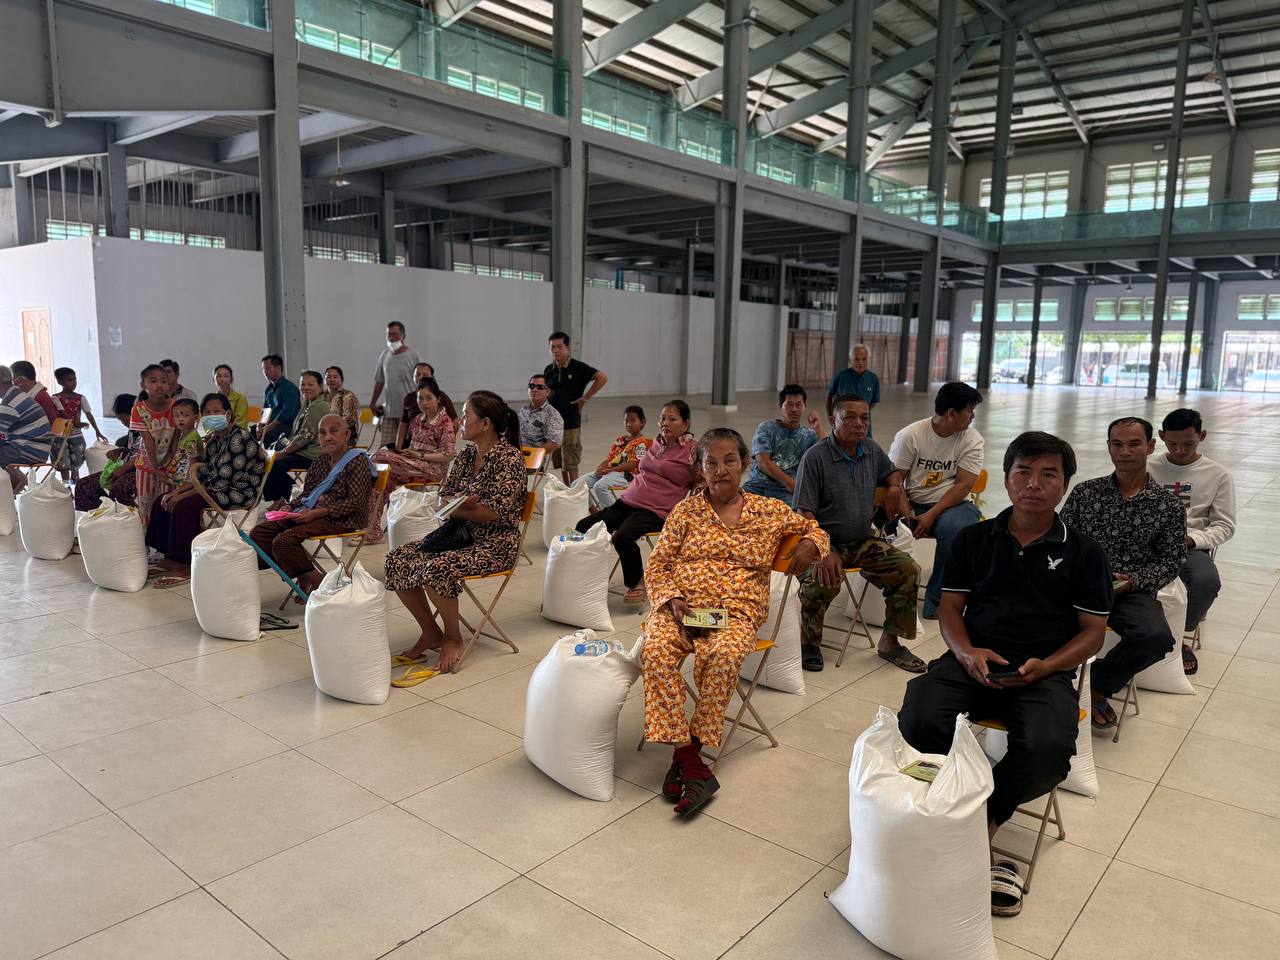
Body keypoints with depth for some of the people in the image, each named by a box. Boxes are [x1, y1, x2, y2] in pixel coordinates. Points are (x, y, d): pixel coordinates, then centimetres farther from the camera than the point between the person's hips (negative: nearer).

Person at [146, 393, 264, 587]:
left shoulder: (239, 439, -19)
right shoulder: (213, 438, 11)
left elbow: (222, 480, -23)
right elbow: (203, 473, 12)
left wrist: (184, 495, -19)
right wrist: (178, 490, -5)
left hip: (239, 493, -10)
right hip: (219, 488, 10)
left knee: (183, 505, -25)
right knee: (164, 502, 5)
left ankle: (187, 567, -14)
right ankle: (168, 557, 10)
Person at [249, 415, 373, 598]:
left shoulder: (358, 461, -5)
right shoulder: (319, 461, 20)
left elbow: (355, 502, -15)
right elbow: (306, 493, 25)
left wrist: (316, 513, -22)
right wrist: (289, 507, 2)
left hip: (341, 520, -9)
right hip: (311, 513, 9)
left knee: (283, 540, -26)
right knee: (259, 532, -2)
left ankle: (312, 580, -9)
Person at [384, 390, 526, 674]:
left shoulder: (509, 457, -14)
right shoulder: (465, 455, 9)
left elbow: (496, 512, -20)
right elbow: (444, 499, 8)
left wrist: (457, 507, -11)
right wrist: (467, 505, -15)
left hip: (494, 544, -8)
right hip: (460, 535, 8)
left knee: (438, 568, -31)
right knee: (397, 560, -6)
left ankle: (453, 638, -6)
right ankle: (431, 633, 7)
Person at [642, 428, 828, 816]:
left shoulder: (769, 511, 13)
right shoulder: (685, 511, 12)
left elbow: (813, 527, 28)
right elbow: (657, 566, 12)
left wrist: (810, 544, 3)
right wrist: (672, 599, -8)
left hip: (736, 613, 0)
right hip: (680, 608, 1)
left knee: (723, 655, -36)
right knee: (656, 652, -32)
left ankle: (689, 750, -22)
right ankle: (693, 767, -28)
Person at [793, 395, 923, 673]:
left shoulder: (871, 449, 7)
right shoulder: (815, 457, -13)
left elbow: (892, 472, 30)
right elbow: (805, 513, -17)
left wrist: (894, 488, 5)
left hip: (863, 541, 6)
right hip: (826, 541, -6)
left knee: (908, 569, -13)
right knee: (822, 581, -35)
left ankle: (890, 641, 5)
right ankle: (808, 644, -7)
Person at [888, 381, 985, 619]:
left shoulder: (972, 440, -2)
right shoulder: (909, 435, -5)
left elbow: (963, 486, -8)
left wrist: (931, 515, -19)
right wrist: (907, 517, -21)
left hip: (951, 504, 0)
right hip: (911, 503, 0)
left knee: (954, 527, -34)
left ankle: (936, 599, -18)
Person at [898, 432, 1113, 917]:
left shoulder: (1084, 553, 7)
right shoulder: (973, 539, 11)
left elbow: (1092, 632, 7)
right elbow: (950, 608, 11)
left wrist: (1043, 667, -11)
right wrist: (966, 653, -11)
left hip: (1043, 673, -1)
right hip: (972, 663, 1)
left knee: (1048, 749, -33)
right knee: (917, 721, -29)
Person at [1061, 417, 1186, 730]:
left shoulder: (1169, 506, 5)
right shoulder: (1084, 492, 8)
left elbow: (1171, 561, 6)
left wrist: (1131, 581, -10)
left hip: (1134, 591, 0)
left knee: (1156, 637, -32)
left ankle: (1097, 685, -4)